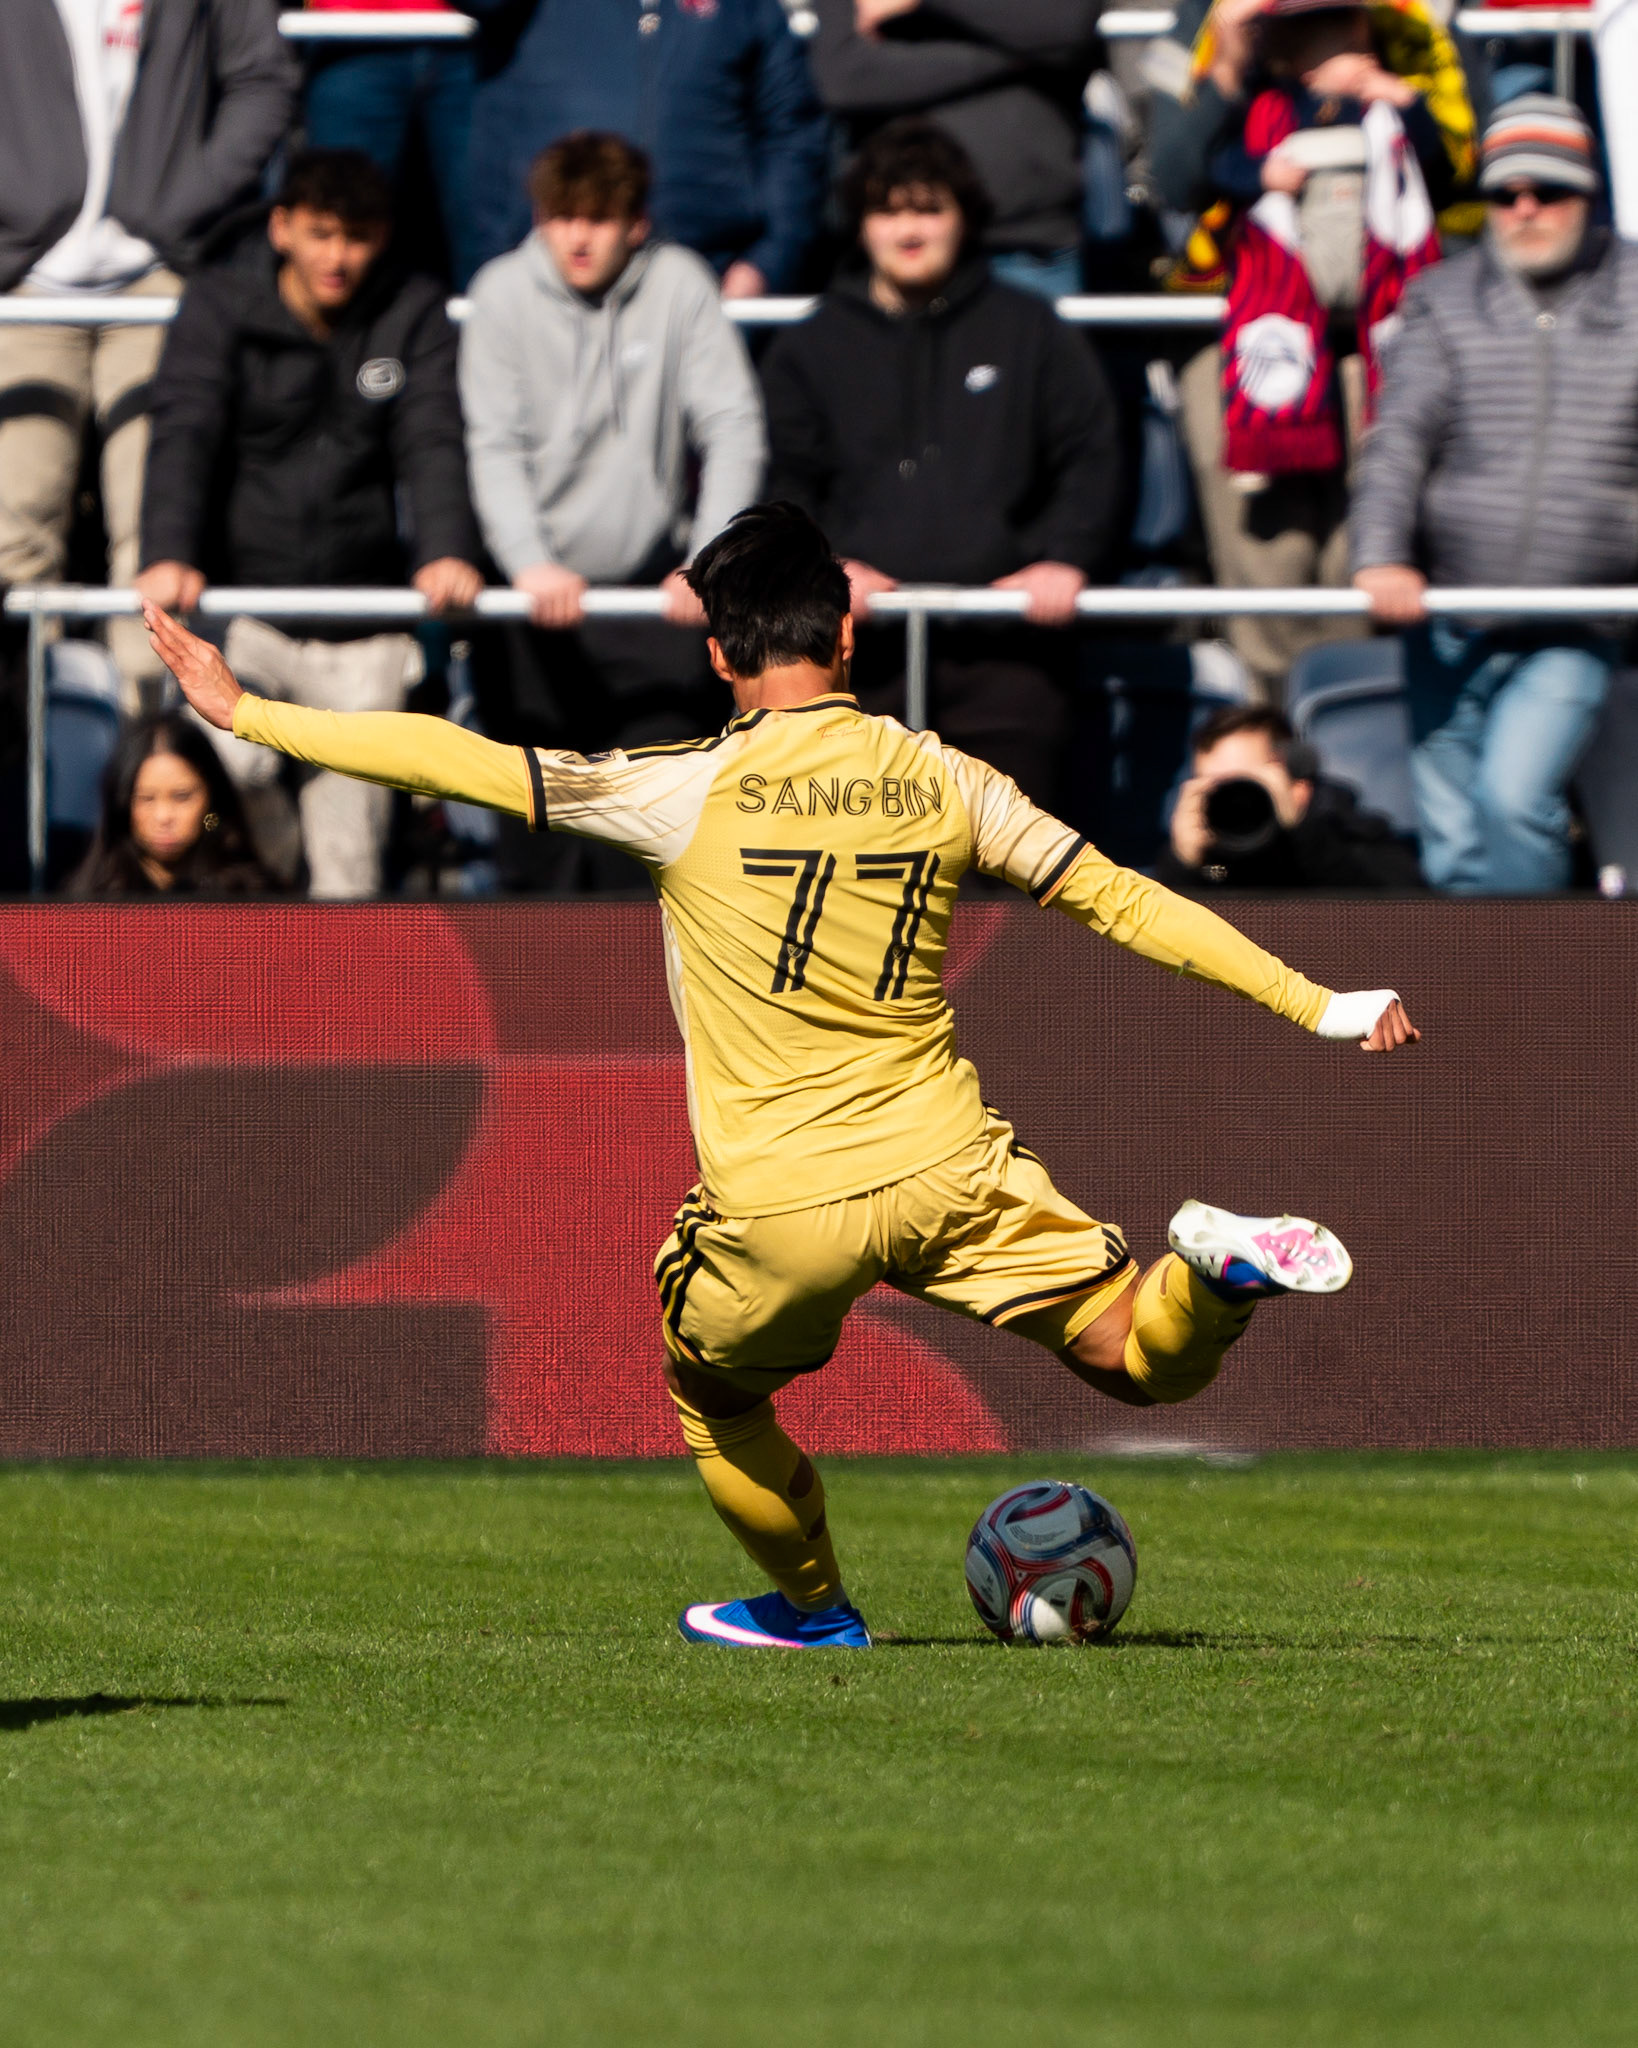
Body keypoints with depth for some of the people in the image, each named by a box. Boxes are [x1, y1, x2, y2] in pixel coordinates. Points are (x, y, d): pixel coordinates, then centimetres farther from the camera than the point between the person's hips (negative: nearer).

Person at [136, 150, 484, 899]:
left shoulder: (413, 316, 6)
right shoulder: (221, 305, 1)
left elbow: (432, 444, -5)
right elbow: (185, 435, -10)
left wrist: (446, 552, -25)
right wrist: (168, 555, -28)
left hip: (362, 623, 1)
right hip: (243, 605, -1)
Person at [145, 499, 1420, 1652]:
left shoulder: (688, 794, -8)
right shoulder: (941, 781, 2)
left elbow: (456, 763, -9)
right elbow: (1121, 899, 8)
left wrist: (245, 714, -2)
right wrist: (1320, 1006, 16)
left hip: (782, 1210, -2)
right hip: (948, 1166, 2)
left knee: (712, 1390, 27)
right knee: (1147, 1362, 9)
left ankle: (814, 1606, 35)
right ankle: (1218, 1269, -21)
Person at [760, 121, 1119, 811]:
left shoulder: (1032, 334, 16)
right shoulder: (810, 349, 17)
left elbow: (1092, 461, 11)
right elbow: (783, 483, 11)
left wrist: (1064, 557, -6)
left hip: (1003, 643, 0)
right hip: (864, 643, 1)